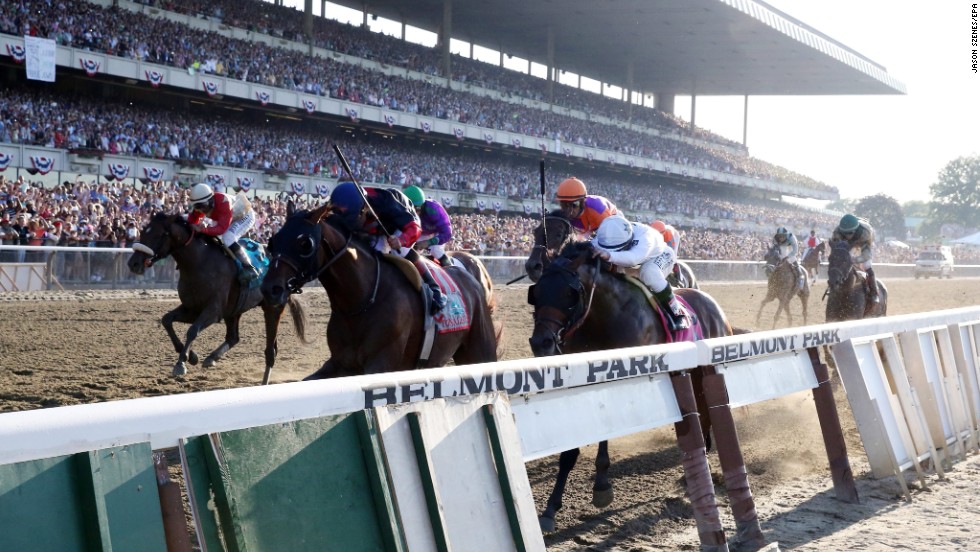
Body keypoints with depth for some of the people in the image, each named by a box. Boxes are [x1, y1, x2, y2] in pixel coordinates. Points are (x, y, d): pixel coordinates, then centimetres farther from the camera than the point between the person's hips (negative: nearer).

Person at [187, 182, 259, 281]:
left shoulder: (223, 201, -41)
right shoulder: (200, 204, -18)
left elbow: (222, 228, -43)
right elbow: (191, 222, -12)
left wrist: (202, 229, -54)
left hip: (245, 215, -8)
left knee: (228, 238, -28)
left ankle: (249, 268, -19)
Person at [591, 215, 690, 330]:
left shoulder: (644, 236, -46)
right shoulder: (608, 236, -29)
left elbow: (634, 258, -65)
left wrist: (609, 256, -82)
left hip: (660, 256, -6)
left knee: (649, 273, -38)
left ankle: (677, 312, -24)